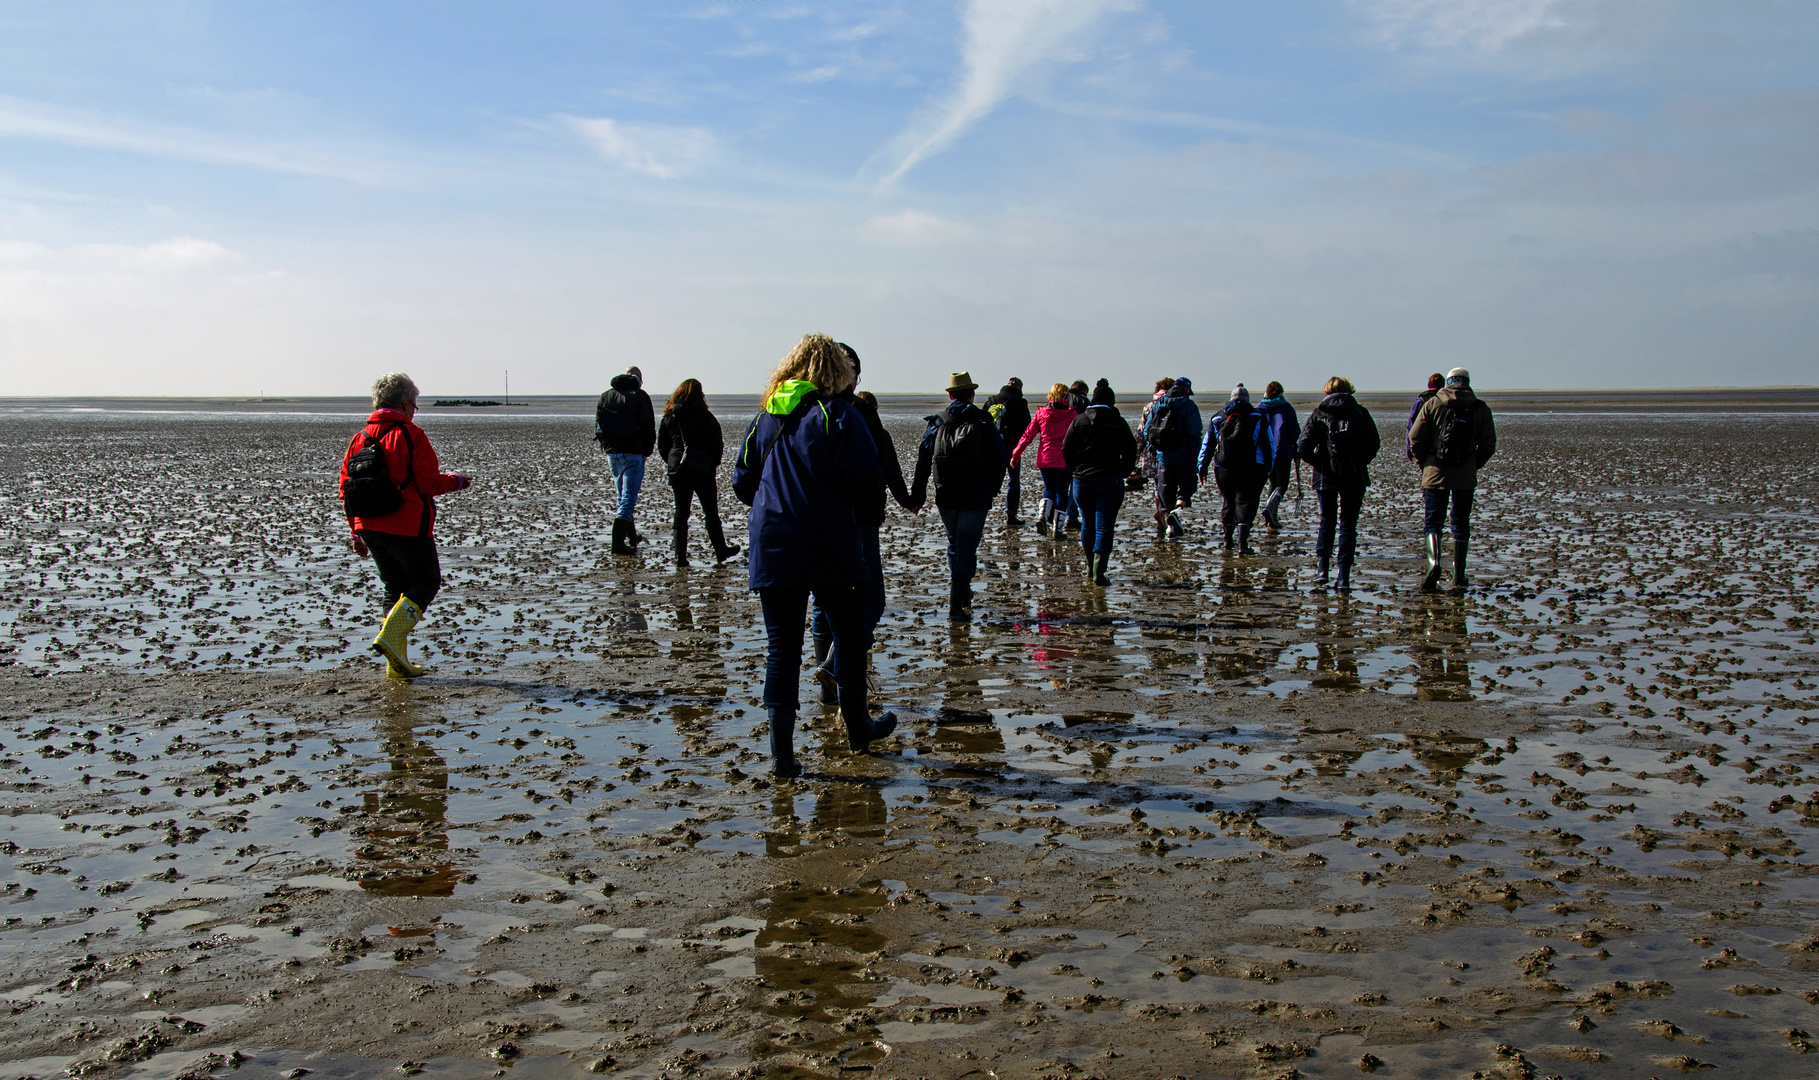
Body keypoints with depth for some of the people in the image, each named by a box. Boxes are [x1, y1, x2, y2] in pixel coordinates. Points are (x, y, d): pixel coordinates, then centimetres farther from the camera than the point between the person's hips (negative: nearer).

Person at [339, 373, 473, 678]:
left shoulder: (359, 438, 11)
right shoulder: (411, 435, -9)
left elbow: (346, 490, 11)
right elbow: (429, 483, -14)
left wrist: (356, 532, 17)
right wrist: (456, 481, 6)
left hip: (369, 528, 7)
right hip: (408, 528, -7)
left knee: (396, 588, 15)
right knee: (427, 582, 7)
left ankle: (397, 663, 10)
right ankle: (390, 635, -14)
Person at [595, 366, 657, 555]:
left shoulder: (606, 396, 9)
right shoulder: (640, 396, -5)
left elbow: (598, 426, 11)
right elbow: (649, 426, -8)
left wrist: (607, 446, 17)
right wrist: (647, 451, 3)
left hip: (612, 453, 5)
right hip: (633, 454, -5)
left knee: (622, 495, 19)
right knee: (628, 497, -6)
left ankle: (631, 536, 30)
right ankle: (618, 543, -15)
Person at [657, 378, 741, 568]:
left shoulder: (669, 417, 3)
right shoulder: (703, 416, -9)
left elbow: (661, 445, 6)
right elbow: (716, 444, -9)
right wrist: (714, 463, 6)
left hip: (677, 471, 3)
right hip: (702, 470, -3)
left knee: (681, 513, 7)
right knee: (710, 511, 9)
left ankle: (681, 556, 1)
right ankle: (720, 550, 19)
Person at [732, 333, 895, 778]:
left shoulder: (765, 417, 9)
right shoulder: (838, 413, -7)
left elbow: (742, 482, 11)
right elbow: (864, 479, -14)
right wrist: (837, 498, 6)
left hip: (771, 549, 4)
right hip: (831, 549, -4)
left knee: (781, 648, 5)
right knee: (850, 638, 15)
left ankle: (782, 752, 1)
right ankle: (858, 729, 30)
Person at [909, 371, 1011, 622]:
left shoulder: (936, 424, 3)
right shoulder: (983, 423, -4)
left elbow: (923, 462, 1)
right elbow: (1001, 459, -4)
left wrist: (917, 498, 5)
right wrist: (992, 489, 11)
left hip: (945, 498, 3)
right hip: (975, 498, -3)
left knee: (955, 545, 22)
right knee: (966, 548, -1)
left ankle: (961, 594, 32)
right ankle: (956, 606, -7)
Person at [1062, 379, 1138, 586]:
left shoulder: (1079, 421, 2)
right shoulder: (1119, 423, -3)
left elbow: (1066, 451, 1)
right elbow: (1130, 453, -2)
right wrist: (1122, 473, 13)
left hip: (1082, 481, 2)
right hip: (1110, 482, -2)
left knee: (1087, 525, 16)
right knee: (1104, 527, -2)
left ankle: (1090, 569, 23)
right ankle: (1099, 573, -10)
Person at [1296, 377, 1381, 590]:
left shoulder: (1318, 414, 0)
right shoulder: (1360, 413, 2)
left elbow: (1303, 448, -9)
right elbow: (1374, 444, -6)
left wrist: (1315, 462, 9)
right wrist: (1361, 461, 9)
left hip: (1325, 476, 0)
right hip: (1354, 477, 0)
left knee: (1327, 522, 16)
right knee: (1348, 525, 6)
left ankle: (1322, 568, 5)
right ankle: (1344, 578, 1)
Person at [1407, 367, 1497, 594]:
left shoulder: (1432, 404, -1)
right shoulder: (1481, 409, 3)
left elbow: (1415, 438, -5)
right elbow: (1488, 445, -1)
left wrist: (1424, 463, 9)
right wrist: (1474, 466, 13)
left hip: (1435, 473, -1)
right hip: (1466, 478, 1)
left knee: (1432, 522, 5)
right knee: (1461, 526, 10)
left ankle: (1434, 563, -21)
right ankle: (1458, 581, 11)